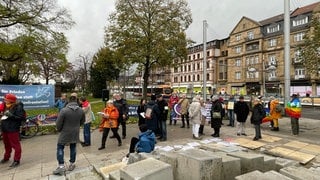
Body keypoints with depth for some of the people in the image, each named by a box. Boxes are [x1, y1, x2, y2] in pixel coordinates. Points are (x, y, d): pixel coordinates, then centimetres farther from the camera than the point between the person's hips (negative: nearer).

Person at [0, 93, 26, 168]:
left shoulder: (18, 107, -15)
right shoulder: (6, 106, 10)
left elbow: (21, 118, -21)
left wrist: (11, 115, -27)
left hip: (13, 129, -8)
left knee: (15, 145, 0)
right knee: (7, 144, 23)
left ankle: (16, 160, 8)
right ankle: (6, 157, 40)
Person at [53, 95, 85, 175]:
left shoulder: (64, 110, -20)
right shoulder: (81, 110, -7)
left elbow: (58, 123, -12)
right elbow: (82, 121, 7)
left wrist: (59, 130, 8)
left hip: (65, 133, -3)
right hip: (75, 133, 4)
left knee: (60, 148, 11)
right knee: (73, 147, 17)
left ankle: (61, 167, 9)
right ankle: (72, 164, 26)